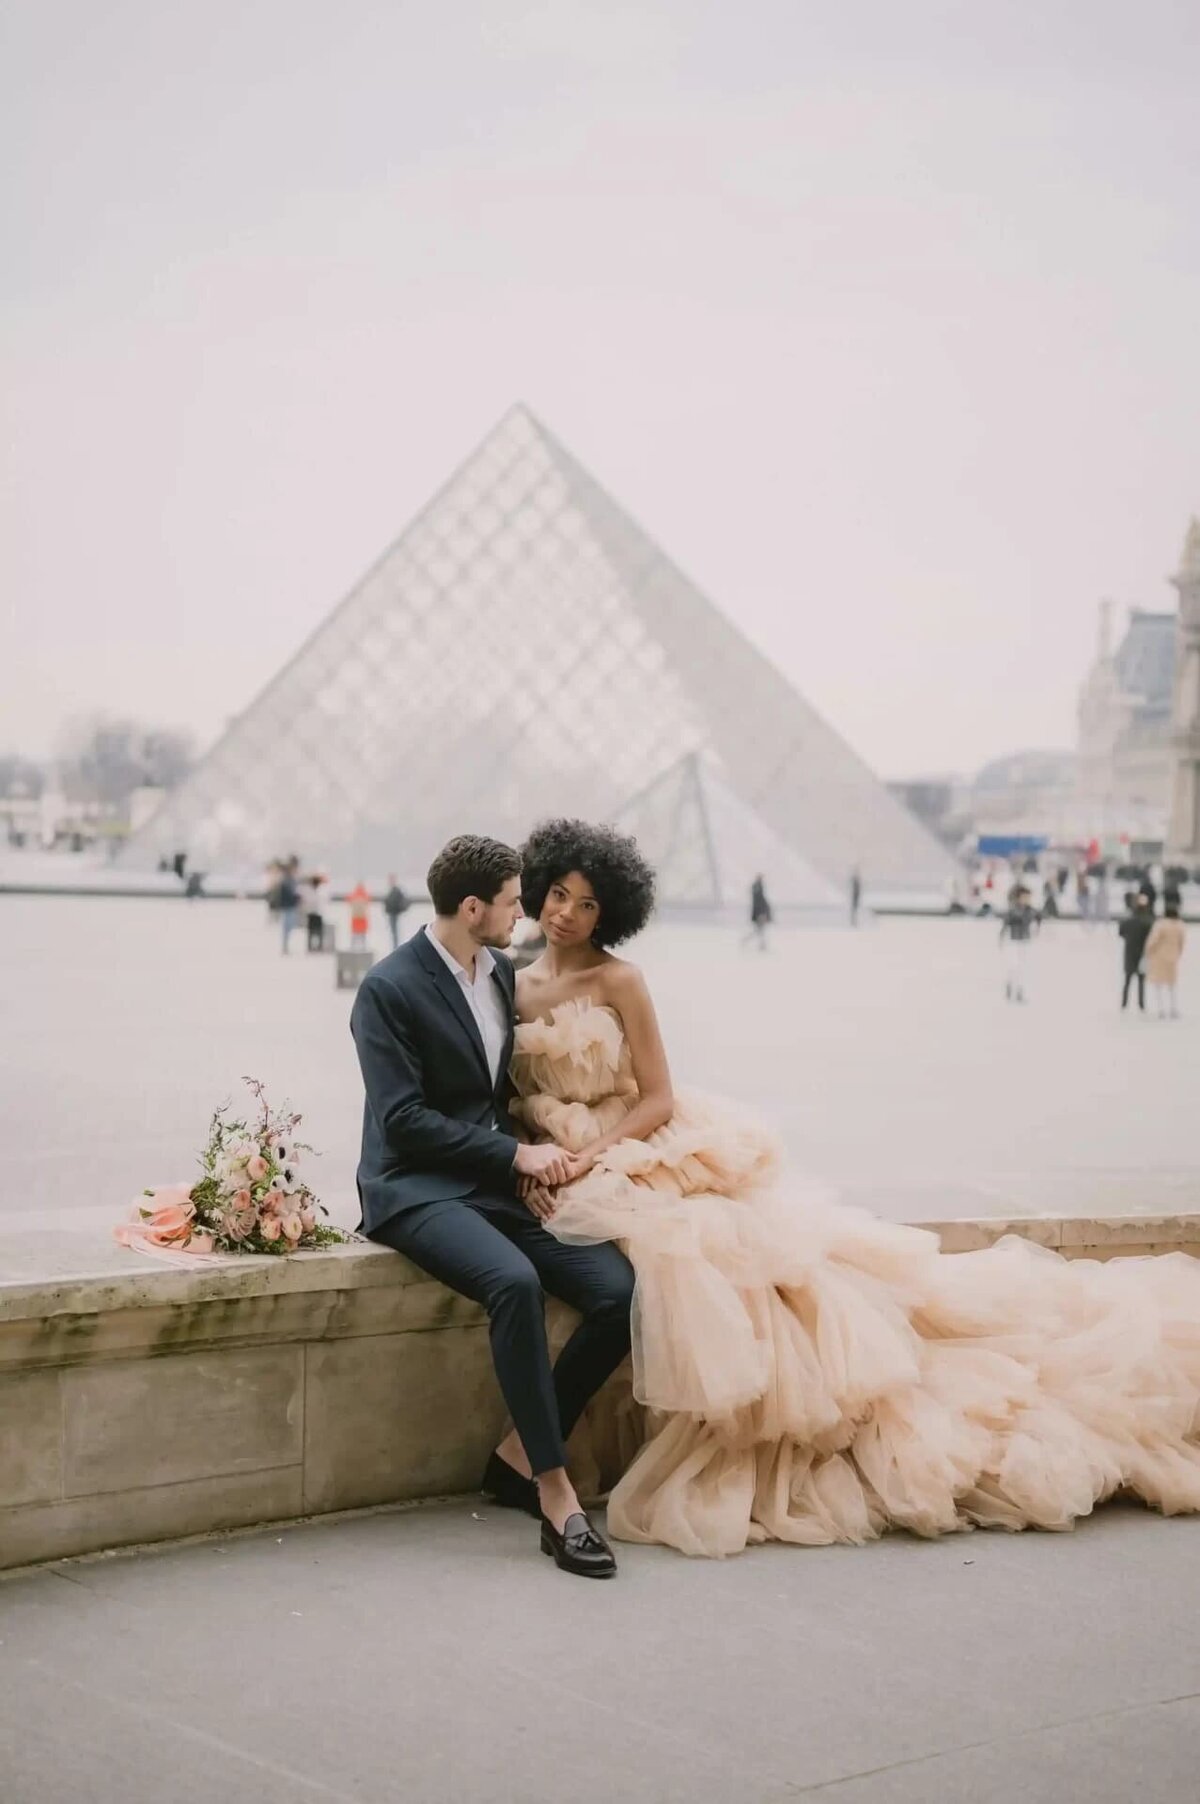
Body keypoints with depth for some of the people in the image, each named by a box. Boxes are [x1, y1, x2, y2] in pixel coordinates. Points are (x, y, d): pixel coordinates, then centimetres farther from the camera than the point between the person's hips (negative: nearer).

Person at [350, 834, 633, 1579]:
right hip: (419, 1190, -7)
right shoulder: (389, 990, -9)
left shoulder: (504, 975, 12)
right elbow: (404, 1119, -15)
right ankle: (556, 1495, -29)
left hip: (500, 1185, 7)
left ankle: (521, 1456, 1)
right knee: (515, 1281, -36)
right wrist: (516, 1154, -15)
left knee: (621, 1291, -14)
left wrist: (531, 1160, 1)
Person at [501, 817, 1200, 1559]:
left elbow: (658, 1099, -8)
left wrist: (592, 1151, -21)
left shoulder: (619, 979, -4)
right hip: (566, 1177, 3)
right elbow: (512, 1097, 10)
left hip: (642, 1153, -3)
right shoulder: (514, 989, 8)